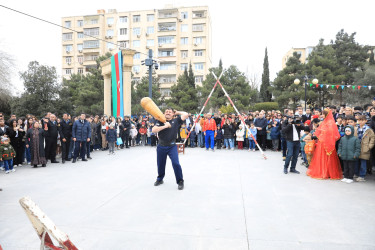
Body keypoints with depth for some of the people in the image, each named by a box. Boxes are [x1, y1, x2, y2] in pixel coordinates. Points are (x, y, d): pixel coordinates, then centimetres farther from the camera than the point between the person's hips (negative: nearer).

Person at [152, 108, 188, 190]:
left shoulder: (176, 121, 1)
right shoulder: (160, 121, 2)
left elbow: (186, 114, -7)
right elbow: (153, 130, -12)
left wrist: (177, 112, 6)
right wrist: (165, 126, -19)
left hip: (172, 146, -2)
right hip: (161, 147, 2)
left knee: (176, 163, -14)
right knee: (160, 164, 14)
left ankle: (180, 181, 3)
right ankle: (160, 179, 39)